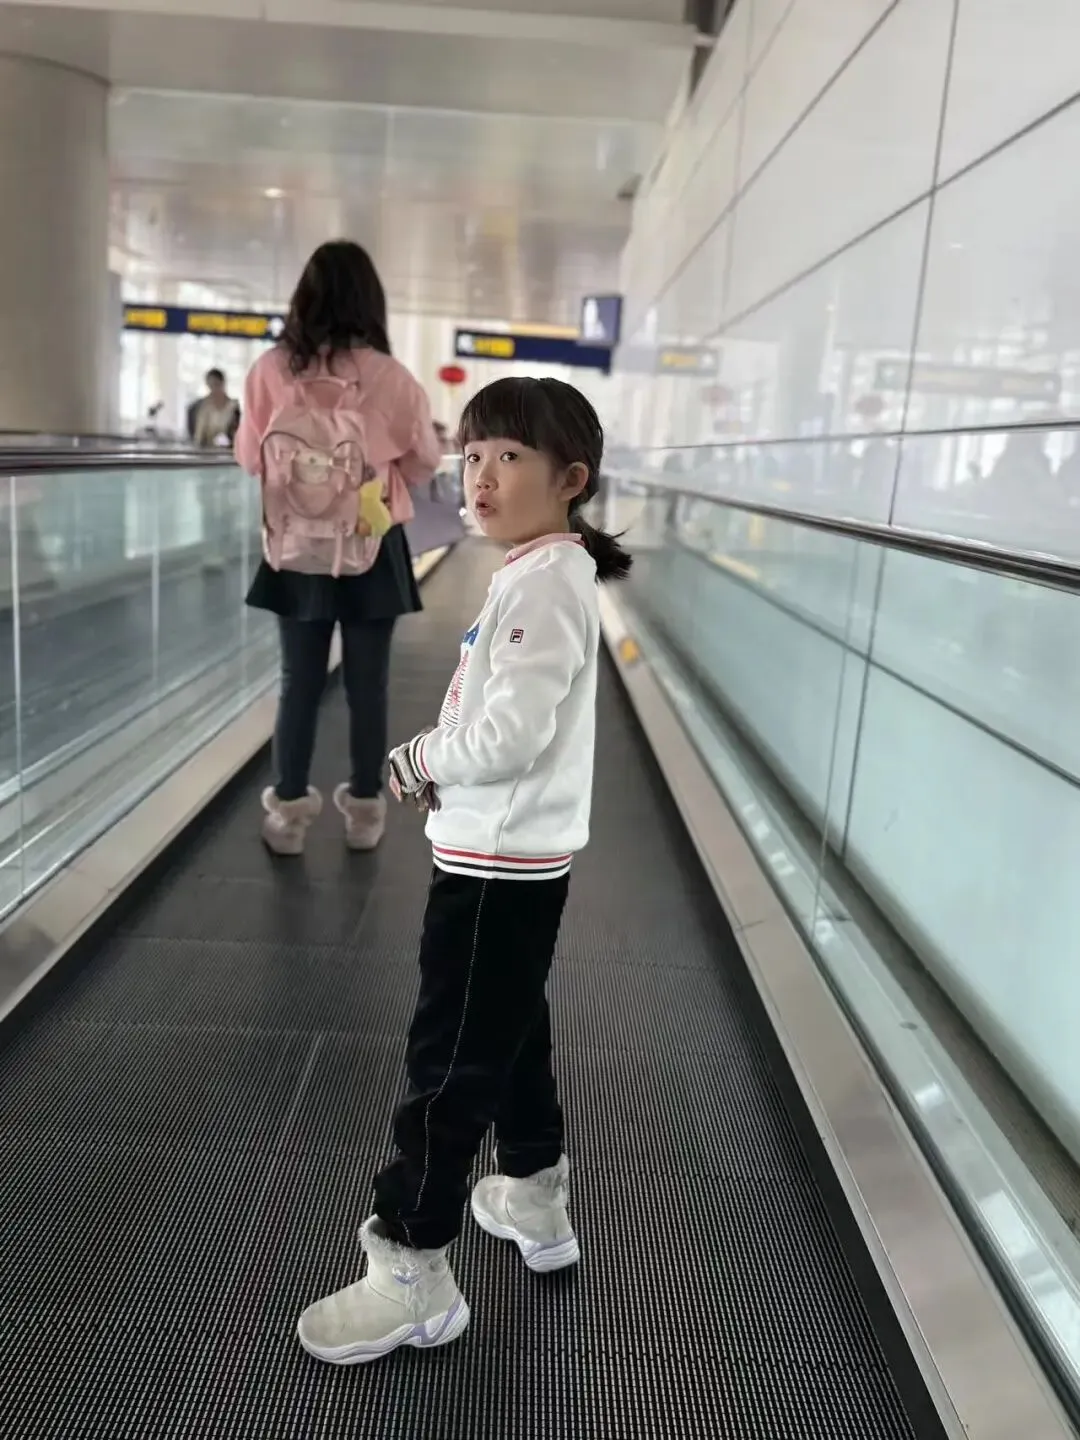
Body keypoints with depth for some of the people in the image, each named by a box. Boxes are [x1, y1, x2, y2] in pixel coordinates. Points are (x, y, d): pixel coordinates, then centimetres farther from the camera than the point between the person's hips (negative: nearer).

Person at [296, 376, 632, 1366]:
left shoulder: (543, 581, -20)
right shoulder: (545, 571, 12)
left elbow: (512, 734, -28)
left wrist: (416, 763, -11)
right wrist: (437, 764, 1)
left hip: (497, 863, -10)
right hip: (515, 855, 10)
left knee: (451, 1060, 0)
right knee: (509, 1035, 23)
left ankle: (413, 1274, 13)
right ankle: (535, 1200, 41)